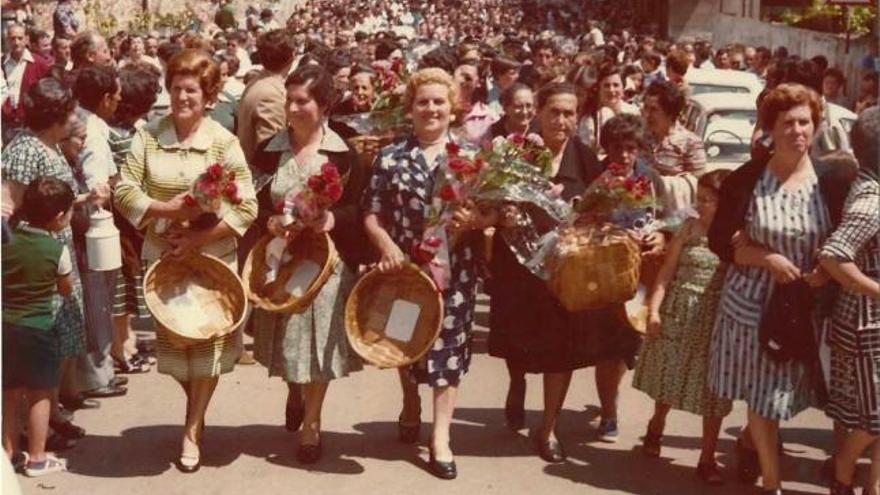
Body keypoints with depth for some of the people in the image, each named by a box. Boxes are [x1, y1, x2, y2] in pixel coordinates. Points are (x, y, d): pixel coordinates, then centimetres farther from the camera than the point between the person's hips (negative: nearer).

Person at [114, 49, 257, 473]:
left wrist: (201, 237, -19)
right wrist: (167, 209, -19)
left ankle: (192, 431, 20)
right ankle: (197, 408, 38)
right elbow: (124, 191, -4)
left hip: (212, 257, -2)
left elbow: (247, 207, -11)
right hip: (162, 255, 2)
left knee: (207, 341, 3)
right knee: (171, 338, 11)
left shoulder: (223, 142, -8)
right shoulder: (148, 136, -3)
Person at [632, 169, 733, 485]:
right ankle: (656, 426, 47)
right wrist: (654, 310, -5)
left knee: (710, 390, 5)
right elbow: (667, 270, 0)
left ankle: (707, 459, 18)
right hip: (677, 313, 2)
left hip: (715, 320, -2)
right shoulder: (690, 228, -1)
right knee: (669, 376, 18)